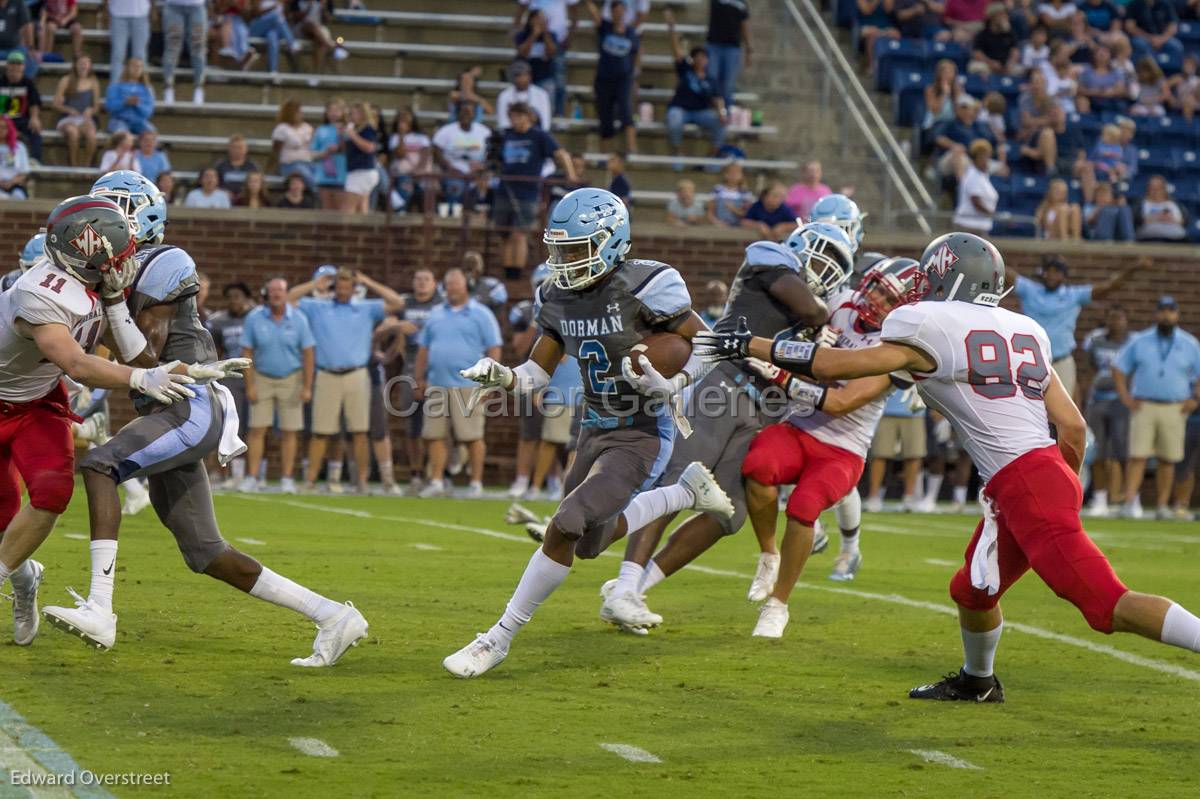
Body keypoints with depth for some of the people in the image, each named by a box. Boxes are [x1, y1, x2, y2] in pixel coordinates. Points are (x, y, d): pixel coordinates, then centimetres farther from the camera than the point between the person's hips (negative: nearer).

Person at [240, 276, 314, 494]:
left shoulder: (298, 319, -7)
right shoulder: (254, 317, -6)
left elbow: (307, 354, -4)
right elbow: (246, 353, -3)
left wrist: (307, 387, -7)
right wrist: (250, 385, -6)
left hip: (291, 378, 0)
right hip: (262, 378, 0)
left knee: (289, 431, 0)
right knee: (257, 429, -5)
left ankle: (287, 479, 5)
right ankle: (251, 478, -2)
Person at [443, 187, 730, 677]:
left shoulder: (644, 288, -21)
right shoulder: (560, 297, -1)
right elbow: (536, 373, 7)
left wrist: (670, 384, -28)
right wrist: (501, 377, -14)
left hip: (642, 437, -8)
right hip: (595, 431, 8)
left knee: (565, 528, -18)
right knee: (592, 541, 23)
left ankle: (500, 638, -6)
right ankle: (687, 493, 41)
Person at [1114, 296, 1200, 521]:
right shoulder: (1139, 341, 6)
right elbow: (1119, 369, 10)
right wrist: (1125, 397, 0)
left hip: (1175, 409, 1)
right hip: (1143, 407, -1)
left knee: (1167, 460, 2)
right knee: (1137, 456, -9)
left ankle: (1163, 505, 8)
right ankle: (1130, 501, -13)